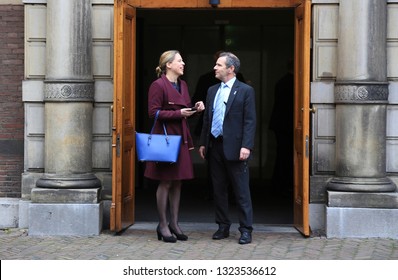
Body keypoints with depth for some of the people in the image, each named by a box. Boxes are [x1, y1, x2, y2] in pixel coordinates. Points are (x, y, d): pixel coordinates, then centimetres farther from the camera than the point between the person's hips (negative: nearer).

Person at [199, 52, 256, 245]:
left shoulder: (245, 91, -3)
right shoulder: (212, 91, 15)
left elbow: (250, 121, -8)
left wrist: (246, 146, -17)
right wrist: (203, 143, 12)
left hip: (234, 148, -6)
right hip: (215, 147, 6)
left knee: (241, 191, -2)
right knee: (219, 190, 11)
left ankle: (246, 230, 4)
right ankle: (223, 226, 20)